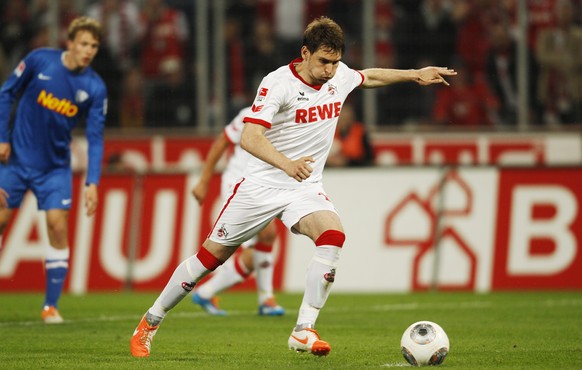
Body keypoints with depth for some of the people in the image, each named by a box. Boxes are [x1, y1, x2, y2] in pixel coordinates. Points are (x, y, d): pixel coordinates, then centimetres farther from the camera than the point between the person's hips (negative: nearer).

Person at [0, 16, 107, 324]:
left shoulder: (95, 88, -8)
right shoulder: (39, 60, -10)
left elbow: (95, 138, -7)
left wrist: (92, 183, -17)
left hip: (55, 168, 0)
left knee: (57, 226, -10)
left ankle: (51, 306, -1)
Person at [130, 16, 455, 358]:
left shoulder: (340, 76, 0)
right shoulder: (278, 83, -20)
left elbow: (369, 77, 26)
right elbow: (250, 139, -31)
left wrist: (415, 74, 24)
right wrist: (286, 163, -47)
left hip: (307, 189, 4)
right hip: (261, 186, -4)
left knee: (333, 236, -26)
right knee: (211, 256, 2)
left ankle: (304, 331, -25)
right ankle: (150, 323, 19)